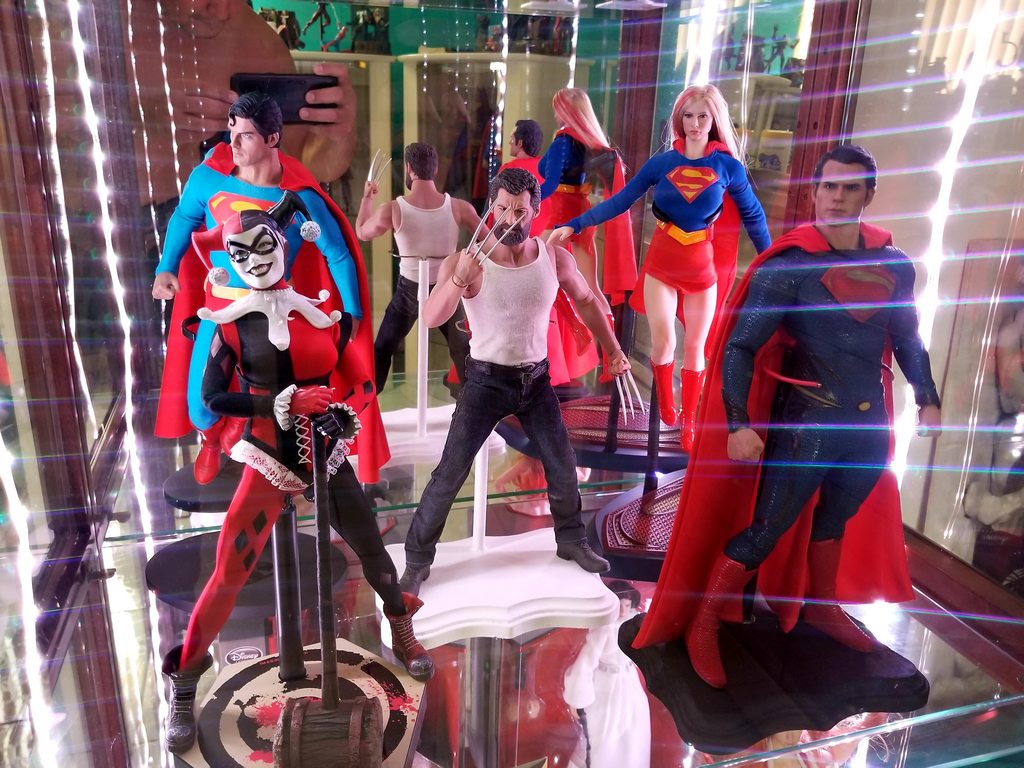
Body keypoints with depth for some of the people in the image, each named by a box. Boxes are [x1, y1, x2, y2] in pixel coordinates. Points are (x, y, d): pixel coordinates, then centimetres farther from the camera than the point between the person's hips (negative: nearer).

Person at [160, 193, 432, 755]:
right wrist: (287, 401, -17)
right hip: (268, 461, -2)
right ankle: (183, 688, 16)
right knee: (228, 576, -4)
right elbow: (212, 397, -10)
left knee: (372, 551, 10)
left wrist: (345, 414, 0)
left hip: (325, 455, 3)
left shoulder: (321, 308, 1)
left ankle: (404, 636, 36)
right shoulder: (232, 323, -5)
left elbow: (352, 370, 14)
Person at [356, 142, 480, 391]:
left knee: (382, 349, 16)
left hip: (409, 289, -1)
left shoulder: (393, 210, -15)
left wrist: (366, 197, 18)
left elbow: (362, 232, 5)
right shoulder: (458, 207, -13)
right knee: (462, 350, 19)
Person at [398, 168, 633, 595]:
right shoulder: (466, 261, -18)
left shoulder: (555, 258, -6)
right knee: (450, 474, -4)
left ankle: (571, 540, 37)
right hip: (486, 381, -3)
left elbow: (585, 300, 13)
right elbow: (432, 318, -32)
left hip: (535, 380, 4)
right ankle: (417, 561, 13)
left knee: (564, 467, 11)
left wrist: (613, 349, 13)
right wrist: (459, 278, -49)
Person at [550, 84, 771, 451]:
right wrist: (573, 225, -10)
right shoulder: (661, 162, -4)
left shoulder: (729, 166, -5)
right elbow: (620, 201, -3)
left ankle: (688, 421, 19)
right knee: (662, 341, -5)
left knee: (694, 346, 5)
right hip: (662, 263, 0)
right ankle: (666, 406, 22)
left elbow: (752, 215, 4)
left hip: (703, 266, 0)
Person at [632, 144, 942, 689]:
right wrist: (739, 424, -26)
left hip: (870, 424, 6)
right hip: (806, 425, -6)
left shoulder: (895, 265, 4)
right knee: (764, 530, -2)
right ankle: (702, 625, 14)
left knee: (836, 520, 23)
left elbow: (907, 340, 19)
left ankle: (821, 607, 46)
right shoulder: (787, 267, -15)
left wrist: (927, 398, 14)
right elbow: (739, 348, -18)